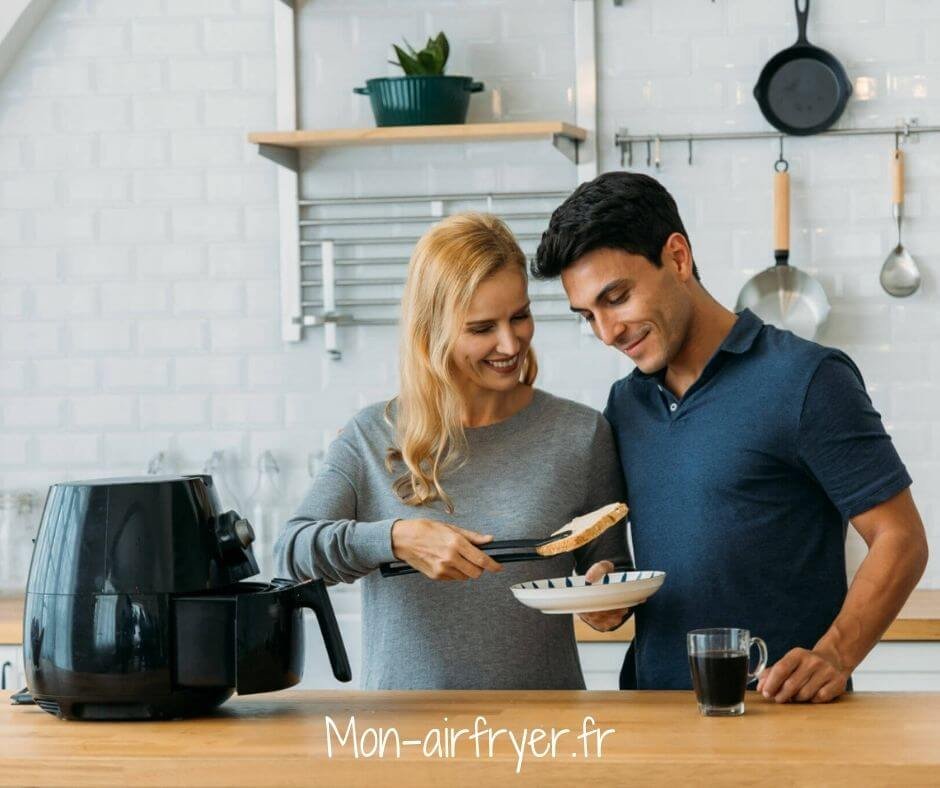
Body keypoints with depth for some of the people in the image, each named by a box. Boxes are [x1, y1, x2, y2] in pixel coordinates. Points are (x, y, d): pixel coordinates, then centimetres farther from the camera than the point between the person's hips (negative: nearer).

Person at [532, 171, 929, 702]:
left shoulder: (805, 380, -4)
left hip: (779, 706, -6)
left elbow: (901, 540, -5)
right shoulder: (624, 405, 16)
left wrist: (833, 657, -19)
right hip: (655, 712, 6)